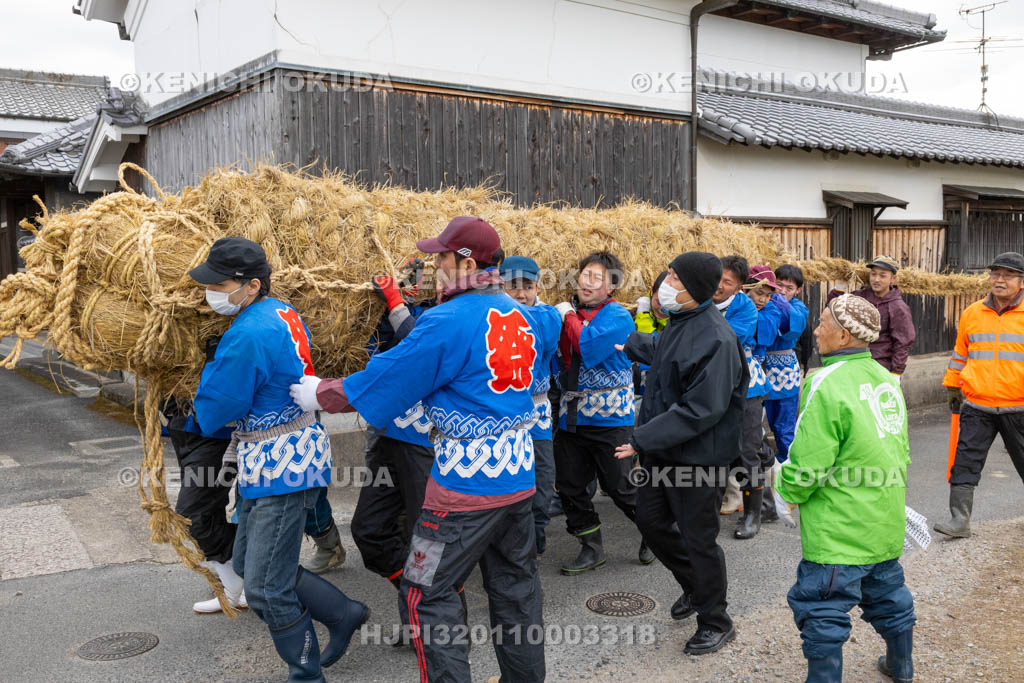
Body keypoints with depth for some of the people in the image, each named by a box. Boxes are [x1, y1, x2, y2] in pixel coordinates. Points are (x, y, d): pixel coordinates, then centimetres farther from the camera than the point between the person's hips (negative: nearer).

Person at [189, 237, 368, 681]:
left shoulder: (248, 335, -24)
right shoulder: (284, 314, 7)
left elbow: (210, 414, -16)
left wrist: (212, 365, -1)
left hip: (282, 469, -10)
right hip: (276, 463, 10)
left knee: (265, 588, 0)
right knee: (247, 564, 21)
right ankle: (343, 614, 32)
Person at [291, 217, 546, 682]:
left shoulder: (449, 321, -17)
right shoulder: (518, 315, 6)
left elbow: (381, 383, -12)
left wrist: (317, 394, 3)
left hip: (466, 483, -8)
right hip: (519, 475, 8)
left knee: (428, 592, 5)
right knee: (515, 585, 19)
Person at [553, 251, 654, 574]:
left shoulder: (617, 315, -11)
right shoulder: (568, 311, 9)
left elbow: (590, 350, -26)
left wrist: (568, 316, -13)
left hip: (608, 417, -6)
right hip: (571, 414, 7)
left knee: (621, 486, 2)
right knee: (568, 485, 9)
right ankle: (591, 548, 25)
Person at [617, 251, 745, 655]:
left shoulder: (715, 339, -26)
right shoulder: (679, 321, 4)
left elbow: (701, 410, -28)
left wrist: (644, 439, -26)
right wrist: (630, 344, 39)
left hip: (696, 456, -9)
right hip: (660, 448, 9)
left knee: (697, 539, 4)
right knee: (650, 519, 19)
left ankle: (716, 624, 25)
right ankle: (695, 586, 42)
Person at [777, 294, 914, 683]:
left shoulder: (827, 384, -21)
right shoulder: (886, 378, 5)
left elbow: (806, 466, -20)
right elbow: (902, 451, 15)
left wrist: (785, 487, 0)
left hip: (840, 529, -9)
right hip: (887, 521, 9)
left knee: (823, 613, 3)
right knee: (888, 595, 25)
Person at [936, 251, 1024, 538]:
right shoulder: (971, 314, 5)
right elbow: (960, 353, 15)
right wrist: (953, 388, 16)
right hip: (977, 407, 2)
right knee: (965, 462, -2)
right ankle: (960, 519, 2)